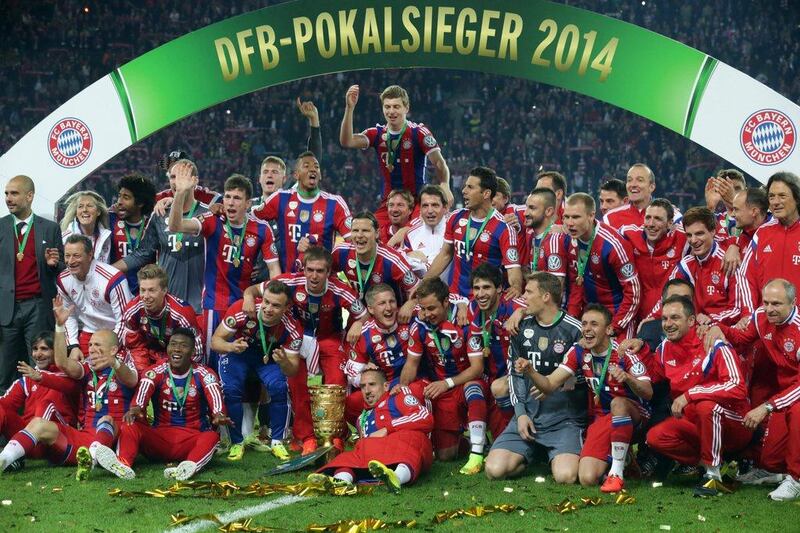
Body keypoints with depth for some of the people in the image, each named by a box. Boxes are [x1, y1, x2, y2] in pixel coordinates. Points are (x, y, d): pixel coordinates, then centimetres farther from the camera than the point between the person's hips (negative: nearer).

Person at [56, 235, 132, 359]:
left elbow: (125, 320, -21)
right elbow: (69, 316, 9)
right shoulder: (63, 280, -6)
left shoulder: (112, 279, -26)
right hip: (88, 334, 5)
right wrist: (73, 347, -1)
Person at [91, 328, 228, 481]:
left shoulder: (204, 375, -1)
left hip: (191, 440, -1)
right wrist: (135, 409, -45)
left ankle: (189, 468, -62)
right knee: (129, 427, -23)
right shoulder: (155, 372, 0)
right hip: (159, 436, 1)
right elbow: (142, 395, -20)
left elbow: (215, 399, -21)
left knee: (211, 436, -32)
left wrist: (219, 416, -45)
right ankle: (123, 465, -54)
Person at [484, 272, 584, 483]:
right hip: (528, 415, 4)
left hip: (565, 419, -4)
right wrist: (520, 413, 2)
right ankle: (532, 454, 16)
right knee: (495, 469, -14)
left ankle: (559, 456, 9)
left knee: (565, 476, -27)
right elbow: (514, 374, 13)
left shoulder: (575, 330, -5)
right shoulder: (522, 328, 9)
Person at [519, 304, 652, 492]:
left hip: (633, 415, -3)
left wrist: (627, 378, -44)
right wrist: (529, 371, -25)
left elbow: (648, 393, -24)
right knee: (587, 478, -18)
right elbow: (550, 385, -6)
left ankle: (617, 473, -29)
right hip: (600, 418, 3)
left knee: (618, 403, -40)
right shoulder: (579, 352, -3)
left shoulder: (623, 353, -17)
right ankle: (618, 459, 17)